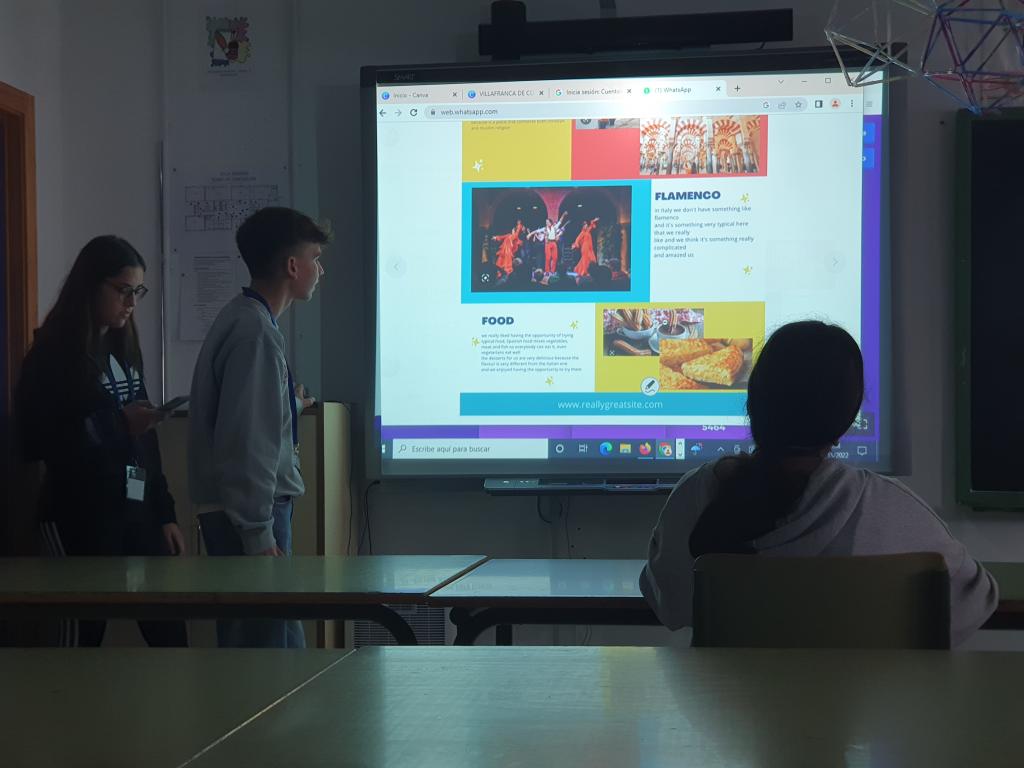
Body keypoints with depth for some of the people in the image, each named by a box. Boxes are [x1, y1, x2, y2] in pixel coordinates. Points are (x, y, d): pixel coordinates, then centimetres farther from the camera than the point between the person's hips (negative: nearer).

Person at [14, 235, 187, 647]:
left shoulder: (122, 348, 13)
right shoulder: (54, 352, -6)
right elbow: (36, 442, -12)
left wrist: (164, 513, 13)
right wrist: (117, 423, -17)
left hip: (135, 509, 6)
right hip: (79, 515, -6)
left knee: (170, 634, 2)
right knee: (84, 633, -2)